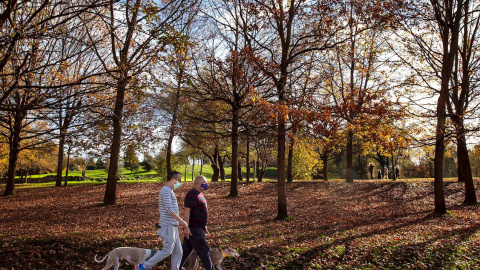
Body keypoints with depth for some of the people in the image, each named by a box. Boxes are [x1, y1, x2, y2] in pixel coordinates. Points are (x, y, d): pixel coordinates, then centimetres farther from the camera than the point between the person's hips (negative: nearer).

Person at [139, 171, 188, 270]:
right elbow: (169, 209, -22)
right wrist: (181, 221, -18)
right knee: (167, 250, -5)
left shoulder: (169, 191, 18)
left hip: (173, 226, 10)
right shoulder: (166, 190, -14)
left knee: (178, 251, 8)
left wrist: (179, 221, 21)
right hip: (168, 226, -10)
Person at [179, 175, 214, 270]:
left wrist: (203, 225, 25)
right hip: (194, 228, -10)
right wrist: (186, 227, -27)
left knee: (186, 249, 16)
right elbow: (187, 211, -23)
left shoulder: (199, 193, 15)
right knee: (204, 250, -1)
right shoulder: (192, 194, -17)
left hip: (197, 227, 10)